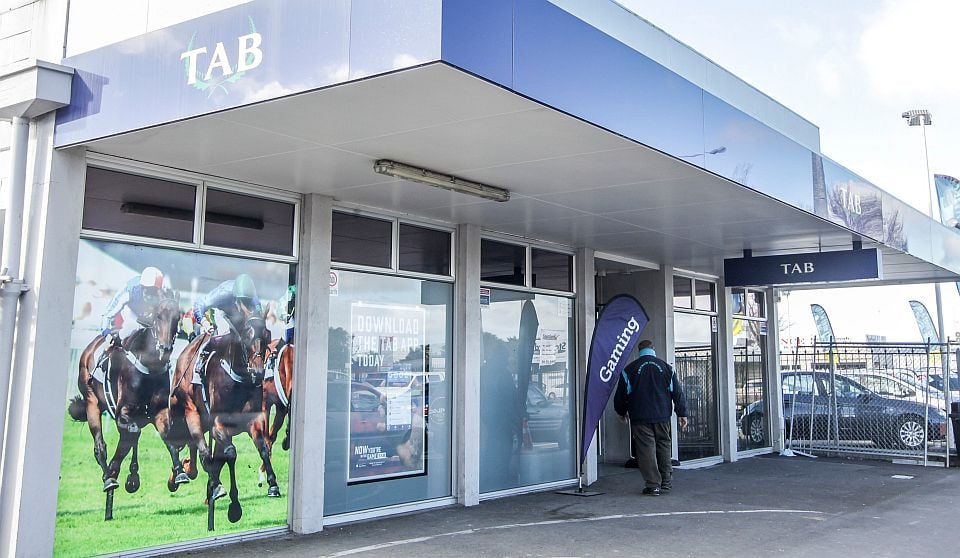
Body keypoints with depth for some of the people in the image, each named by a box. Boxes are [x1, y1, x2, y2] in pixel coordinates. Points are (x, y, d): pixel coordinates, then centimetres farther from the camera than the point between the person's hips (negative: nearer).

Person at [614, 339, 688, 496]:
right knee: (664, 446, 15)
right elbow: (677, 392, 5)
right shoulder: (666, 367, 4)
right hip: (662, 416, 3)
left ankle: (653, 485, -2)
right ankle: (666, 482, 19)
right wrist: (682, 413, 13)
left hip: (640, 418, -2)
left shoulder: (630, 369, -2)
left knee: (646, 449, 0)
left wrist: (621, 412, 21)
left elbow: (621, 394, 4)